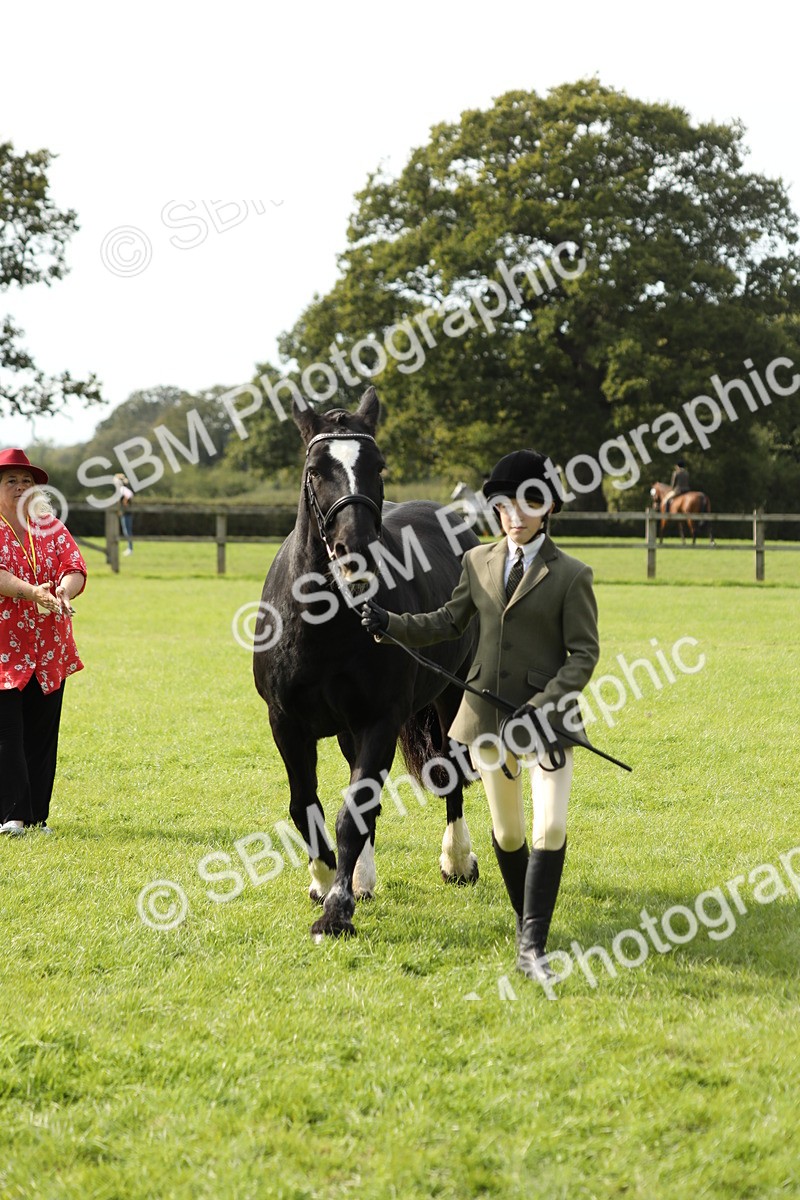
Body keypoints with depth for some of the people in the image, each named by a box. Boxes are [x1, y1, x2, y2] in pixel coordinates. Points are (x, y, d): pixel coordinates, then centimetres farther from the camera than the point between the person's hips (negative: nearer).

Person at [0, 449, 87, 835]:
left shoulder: (52, 528, 13)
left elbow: (75, 568, 1)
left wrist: (64, 591, -22)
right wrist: (31, 592, -32)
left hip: (49, 653, 4)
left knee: (42, 735, 5)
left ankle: (37, 817, 11)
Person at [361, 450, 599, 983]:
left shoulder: (570, 575, -7)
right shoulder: (479, 562, 6)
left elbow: (584, 653, -10)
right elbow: (449, 622, 16)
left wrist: (545, 703, -22)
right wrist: (390, 624, 3)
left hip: (547, 716, -4)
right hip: (489, 716, 4)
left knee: (551, 828, -16)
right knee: (507, 832, 14)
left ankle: (532, 946, -14)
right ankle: (527, 918, 36)